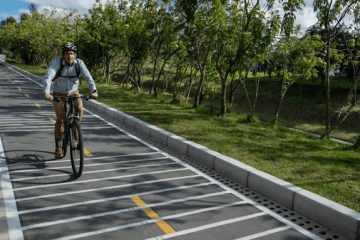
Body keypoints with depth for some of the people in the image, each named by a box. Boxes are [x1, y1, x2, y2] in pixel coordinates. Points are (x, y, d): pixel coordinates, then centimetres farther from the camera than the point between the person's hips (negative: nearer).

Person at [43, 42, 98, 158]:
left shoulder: (79, 63, -16)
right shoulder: (57, 62, -22)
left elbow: (88, 77, -27)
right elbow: (48, 76, -35)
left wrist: (94, 91, -44)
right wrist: (47, 92, -51)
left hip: (73, 92, 1)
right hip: (58, 94, -1)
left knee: (79, 108, -27)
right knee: (60, 118, -7)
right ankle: (58, 146, 10)